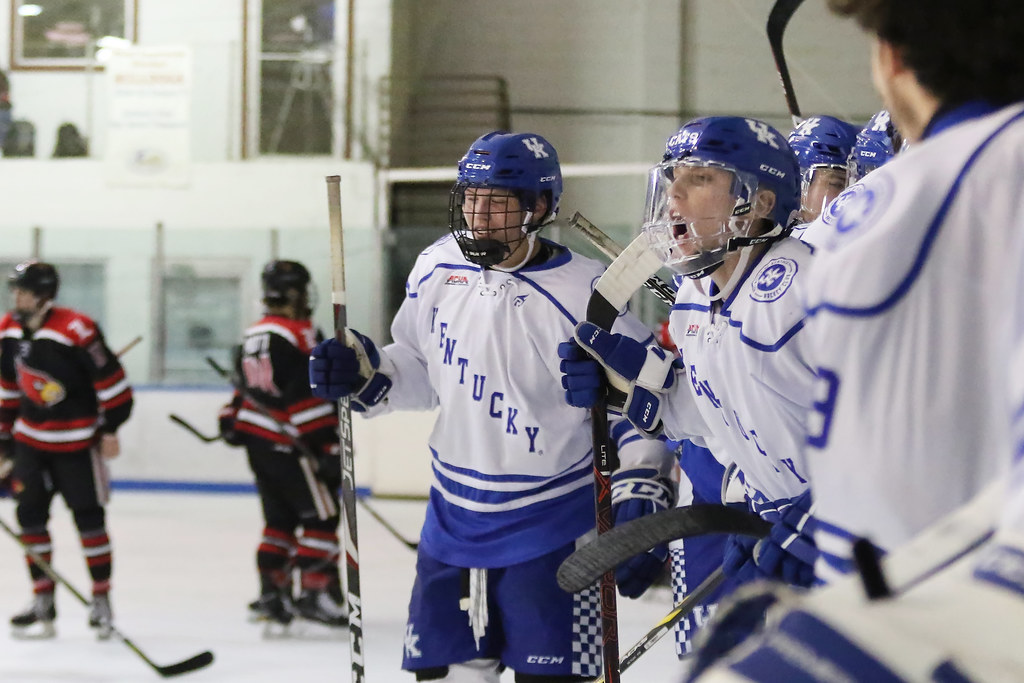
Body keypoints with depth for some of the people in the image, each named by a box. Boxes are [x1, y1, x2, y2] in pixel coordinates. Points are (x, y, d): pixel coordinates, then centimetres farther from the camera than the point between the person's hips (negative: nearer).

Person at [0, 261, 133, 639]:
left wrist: (110, 428, -14)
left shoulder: (76, 330, -22)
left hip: (76, 440, -6)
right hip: (31, 437, 6)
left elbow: (111, 379, -16)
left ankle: (101, 601, 10)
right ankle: (43, 602, 12)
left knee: (88, 517, 0)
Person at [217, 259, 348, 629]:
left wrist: (232, 418, 31)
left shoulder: (253, 334, 11)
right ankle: (316, 591, -6)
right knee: (321, 514, -3)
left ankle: (272, 591, 16)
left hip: (256, 441, 9)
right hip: (288, 445, -9)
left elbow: (245, 384, 20)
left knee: (280, 516, 15)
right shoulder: (298, 335, -16)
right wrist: (329, 446, -19)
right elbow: (311, 396, -20)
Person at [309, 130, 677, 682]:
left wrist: (641, 502, -18)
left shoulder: (584, 295, -17)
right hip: (455, 517, 6)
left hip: (553, 528, -6)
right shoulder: (436, 270, 0)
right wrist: (366, 375, -2)